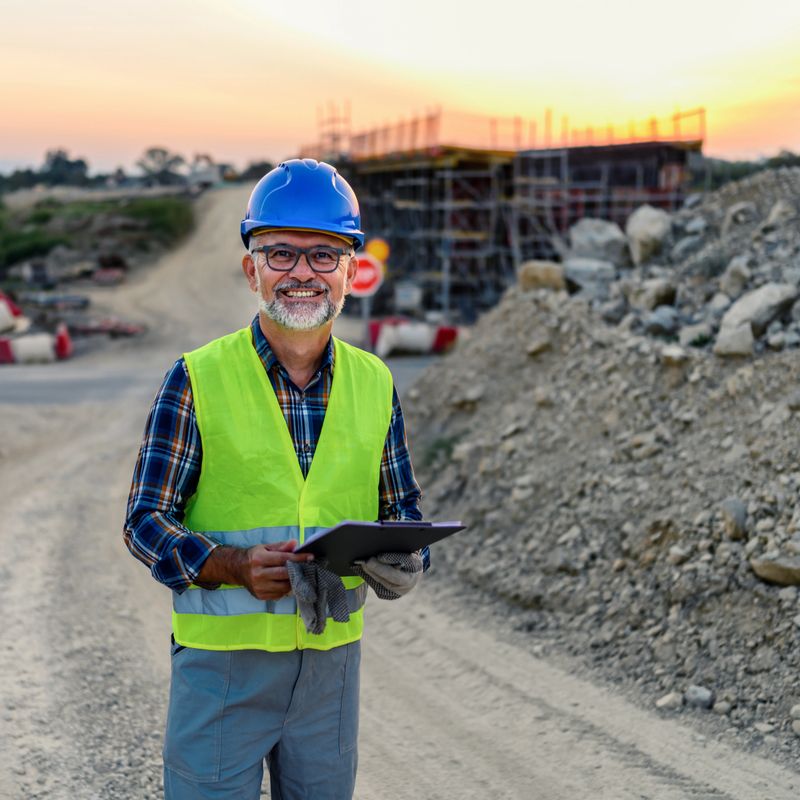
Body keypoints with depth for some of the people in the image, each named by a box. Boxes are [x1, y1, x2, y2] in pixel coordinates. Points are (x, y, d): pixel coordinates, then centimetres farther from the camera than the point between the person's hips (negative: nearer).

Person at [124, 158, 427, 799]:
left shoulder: (374, 385, 6)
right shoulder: (199, 379, -6)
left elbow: (403, 511, 12)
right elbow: (146, 521, -6)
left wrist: (403, 562, -11)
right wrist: (237, 567, -23)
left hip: (333, 656, 4)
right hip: (222, 659, -3)